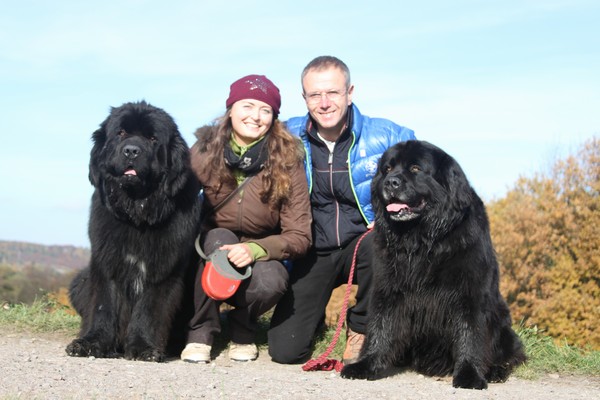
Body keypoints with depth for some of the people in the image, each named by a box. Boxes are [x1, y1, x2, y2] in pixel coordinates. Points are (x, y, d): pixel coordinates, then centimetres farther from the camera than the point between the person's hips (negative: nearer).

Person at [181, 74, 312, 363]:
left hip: (262, 257, 0)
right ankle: (201, 330, -13)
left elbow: (300, 236, -15)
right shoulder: (204, 152, -10)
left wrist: (256, 249, -32)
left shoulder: (287, 162, -14)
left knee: (271, 282, -33)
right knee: (219, 238, -32)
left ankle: (242, 327, 2)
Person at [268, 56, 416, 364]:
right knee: (285, 351, -11)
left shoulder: (388, 136, -9)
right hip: (313, 251, 1)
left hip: (364, 242, -1)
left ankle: (361, 326, -8)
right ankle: (314, 315, 28)